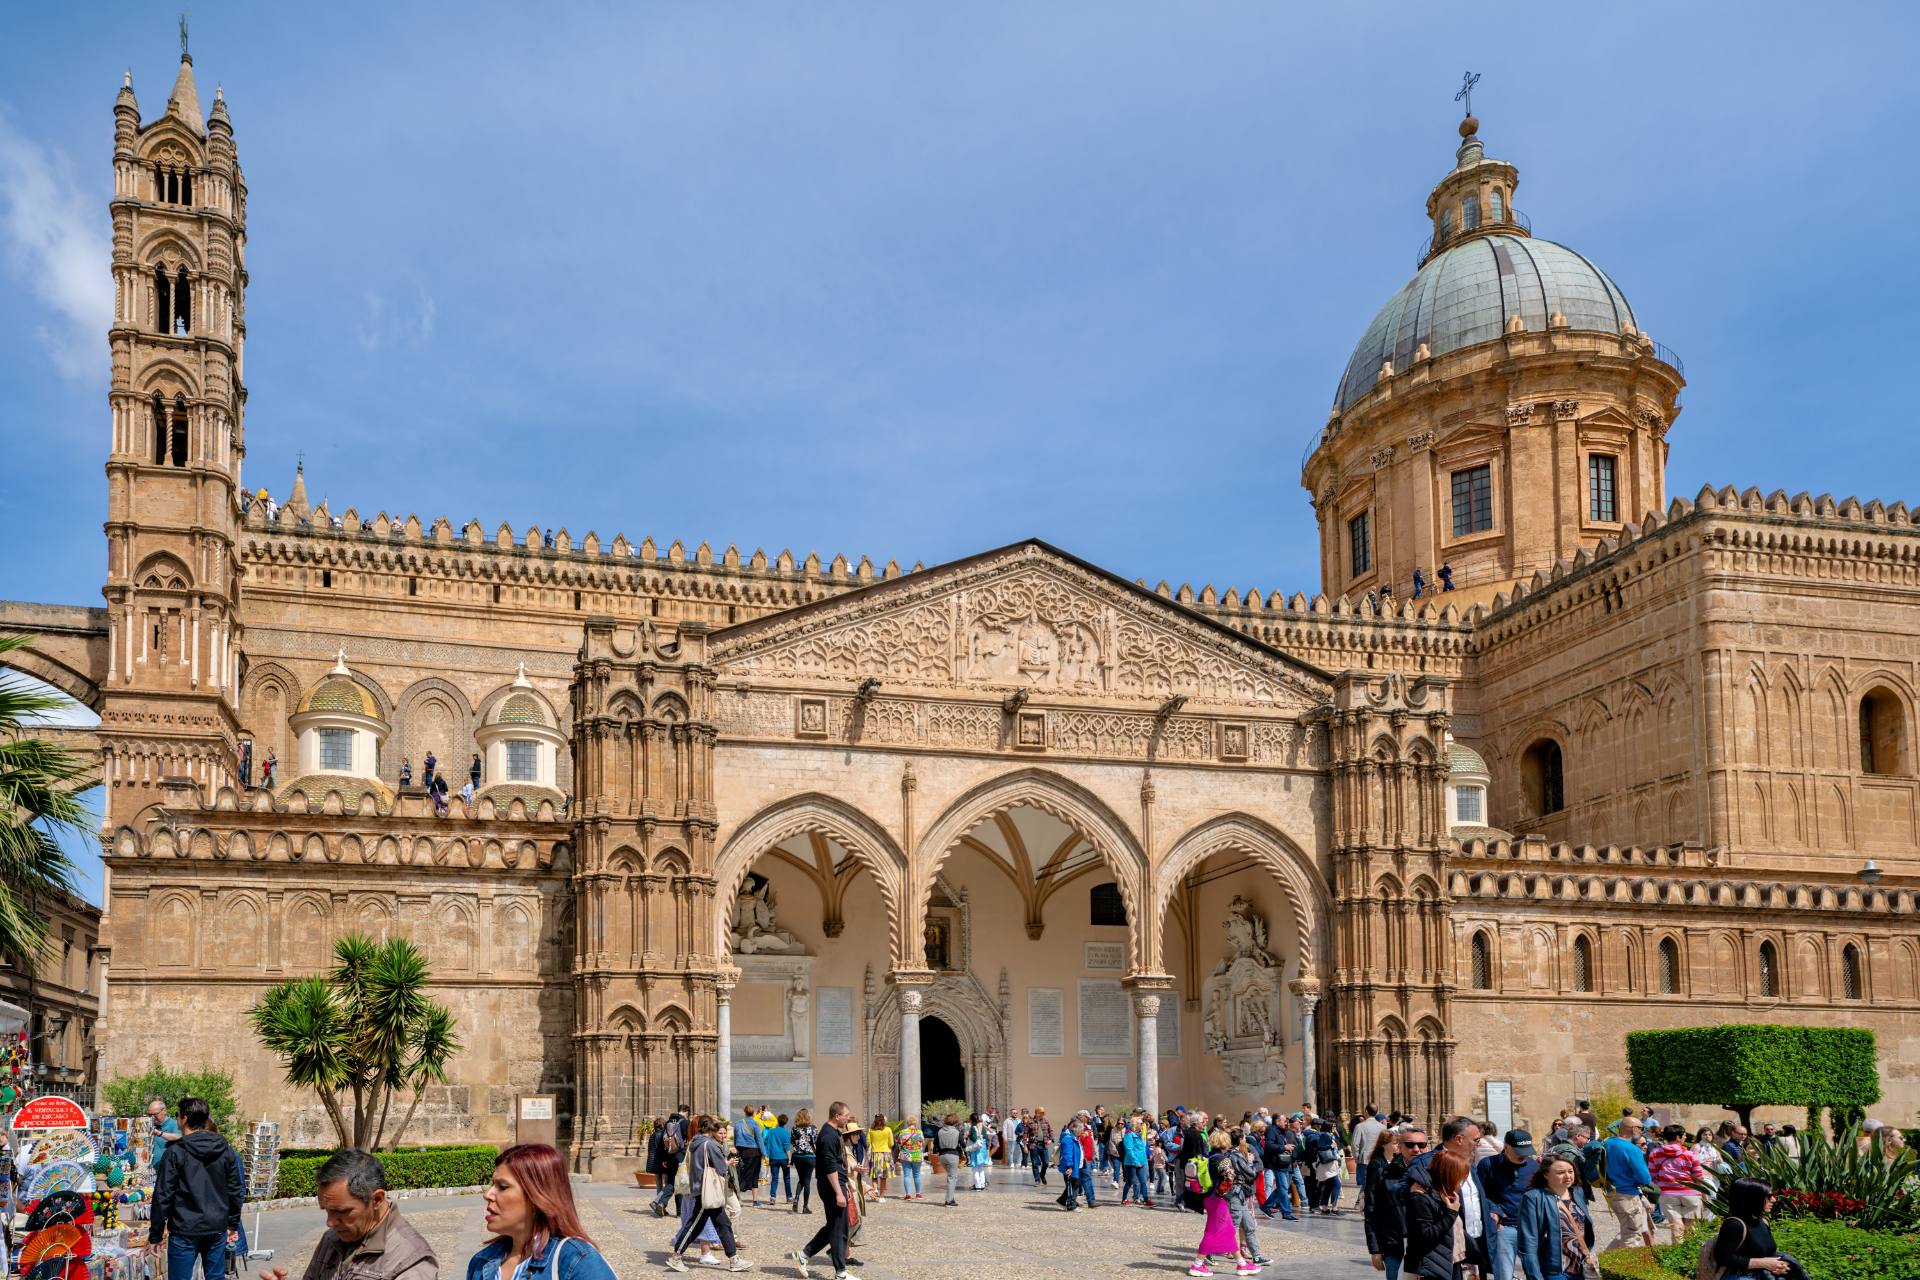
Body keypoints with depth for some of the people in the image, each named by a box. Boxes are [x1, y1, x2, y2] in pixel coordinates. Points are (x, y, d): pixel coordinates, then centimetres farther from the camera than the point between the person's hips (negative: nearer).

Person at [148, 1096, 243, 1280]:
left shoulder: (175, 1152, -8)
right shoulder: (225, 1150, 5)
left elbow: (163, 1196, -9)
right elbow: (236, 1191, 8)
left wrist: (155, 1235, -3)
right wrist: (233, 1225, 18)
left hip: (185, 1230, -4)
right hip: (218, 1229, 4)